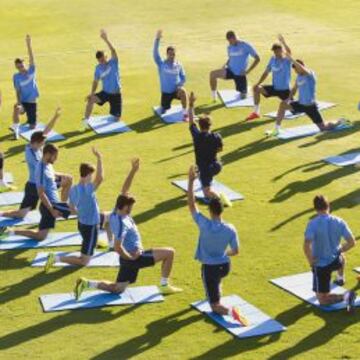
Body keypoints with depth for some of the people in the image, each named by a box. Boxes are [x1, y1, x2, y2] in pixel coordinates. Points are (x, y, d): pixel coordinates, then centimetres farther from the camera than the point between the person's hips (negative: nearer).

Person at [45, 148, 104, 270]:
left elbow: (72, 208, 11)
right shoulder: (87, 190, -29)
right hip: (90, 227, -8)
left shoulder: (73, 189, -4)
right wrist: (99, 158, -43)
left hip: (82, 223, 9)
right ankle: (57, 258, -10)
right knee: (84, 262, 1)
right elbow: (100, 178, -45)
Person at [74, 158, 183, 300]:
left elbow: (124, 189, 3)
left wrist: (133, 170, -4)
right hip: (134, 257, -9)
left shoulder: (116, 213, -1)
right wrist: (131, 257, -18)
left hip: (129, 257, 9)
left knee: (117, 289, 18)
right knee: (169, 253, -6)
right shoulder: (122, 223, -26)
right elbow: (118, 247, -33)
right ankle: (164, 285, 4)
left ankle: (86, 283, 4)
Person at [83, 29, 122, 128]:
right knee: (91, 99, -29)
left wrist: (106, 39, -40)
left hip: (116, 94, -2)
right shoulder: (98, 68, -1)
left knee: (117, 119, 2)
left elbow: (113, 50, -28)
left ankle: (112, 117, 39)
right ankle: (86, 120, -21)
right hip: (105, 92, 2)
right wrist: (92, 93, -5)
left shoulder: (113, 63, -11)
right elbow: (96, 81, 10)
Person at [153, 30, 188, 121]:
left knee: (183, 91, -36)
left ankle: (185, 114, -26)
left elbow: (183, 78, 8)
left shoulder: (178, 65, -2)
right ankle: (164, 107, 45)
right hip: (166, 92, 1)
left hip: (176, 90, -1)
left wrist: (178, 85, -14)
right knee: (163, 112, 6)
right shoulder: (161, 64, -7)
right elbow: (155, 53, -22)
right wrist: (157, 39, -33)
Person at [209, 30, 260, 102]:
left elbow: (257, 58, -8)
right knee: (213, 74, -21)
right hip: (230, 71, 4)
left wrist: (248, 71, -13)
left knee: (243, 96, 1)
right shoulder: (229, 47, 6)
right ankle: (214, 93, -3)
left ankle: (243, 92, 38)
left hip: (240, 74, -3)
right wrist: (226, 65, 2)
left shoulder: (246, 46, -10)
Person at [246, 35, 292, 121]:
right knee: (256, 88, -13)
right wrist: (258, 83, -1)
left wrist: (283, 42, -55)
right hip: (274, 88, 5)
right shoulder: (273, 59, 1)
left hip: (285, 90, -5)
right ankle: (256, 112, -8)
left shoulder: (287, 60, -16)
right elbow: (266, 72, 9)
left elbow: (289, 53, -40)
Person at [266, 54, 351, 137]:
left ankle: (340, 122, 25)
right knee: (283, 104, -10)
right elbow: (294, 89, 18)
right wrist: (289, 98, -1)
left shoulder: (310, 74, -17)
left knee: (323, 128, -3)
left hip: (310, 106, -7)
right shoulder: (299, 77, 5)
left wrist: (291, 59, -42)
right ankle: (277, 129, -7)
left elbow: (303, 69, -40)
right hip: (300, 104, 7)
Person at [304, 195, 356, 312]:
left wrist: (311, 261, -12)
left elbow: (307, 246, -29)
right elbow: (352, 242, -5)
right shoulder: (339, 222, -8)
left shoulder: (313, 224, -19)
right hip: (336, 261, 4)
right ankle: (340, 278, 48)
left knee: (322, 300, 5)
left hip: (321, 265, -4)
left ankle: (344, 296, -17)